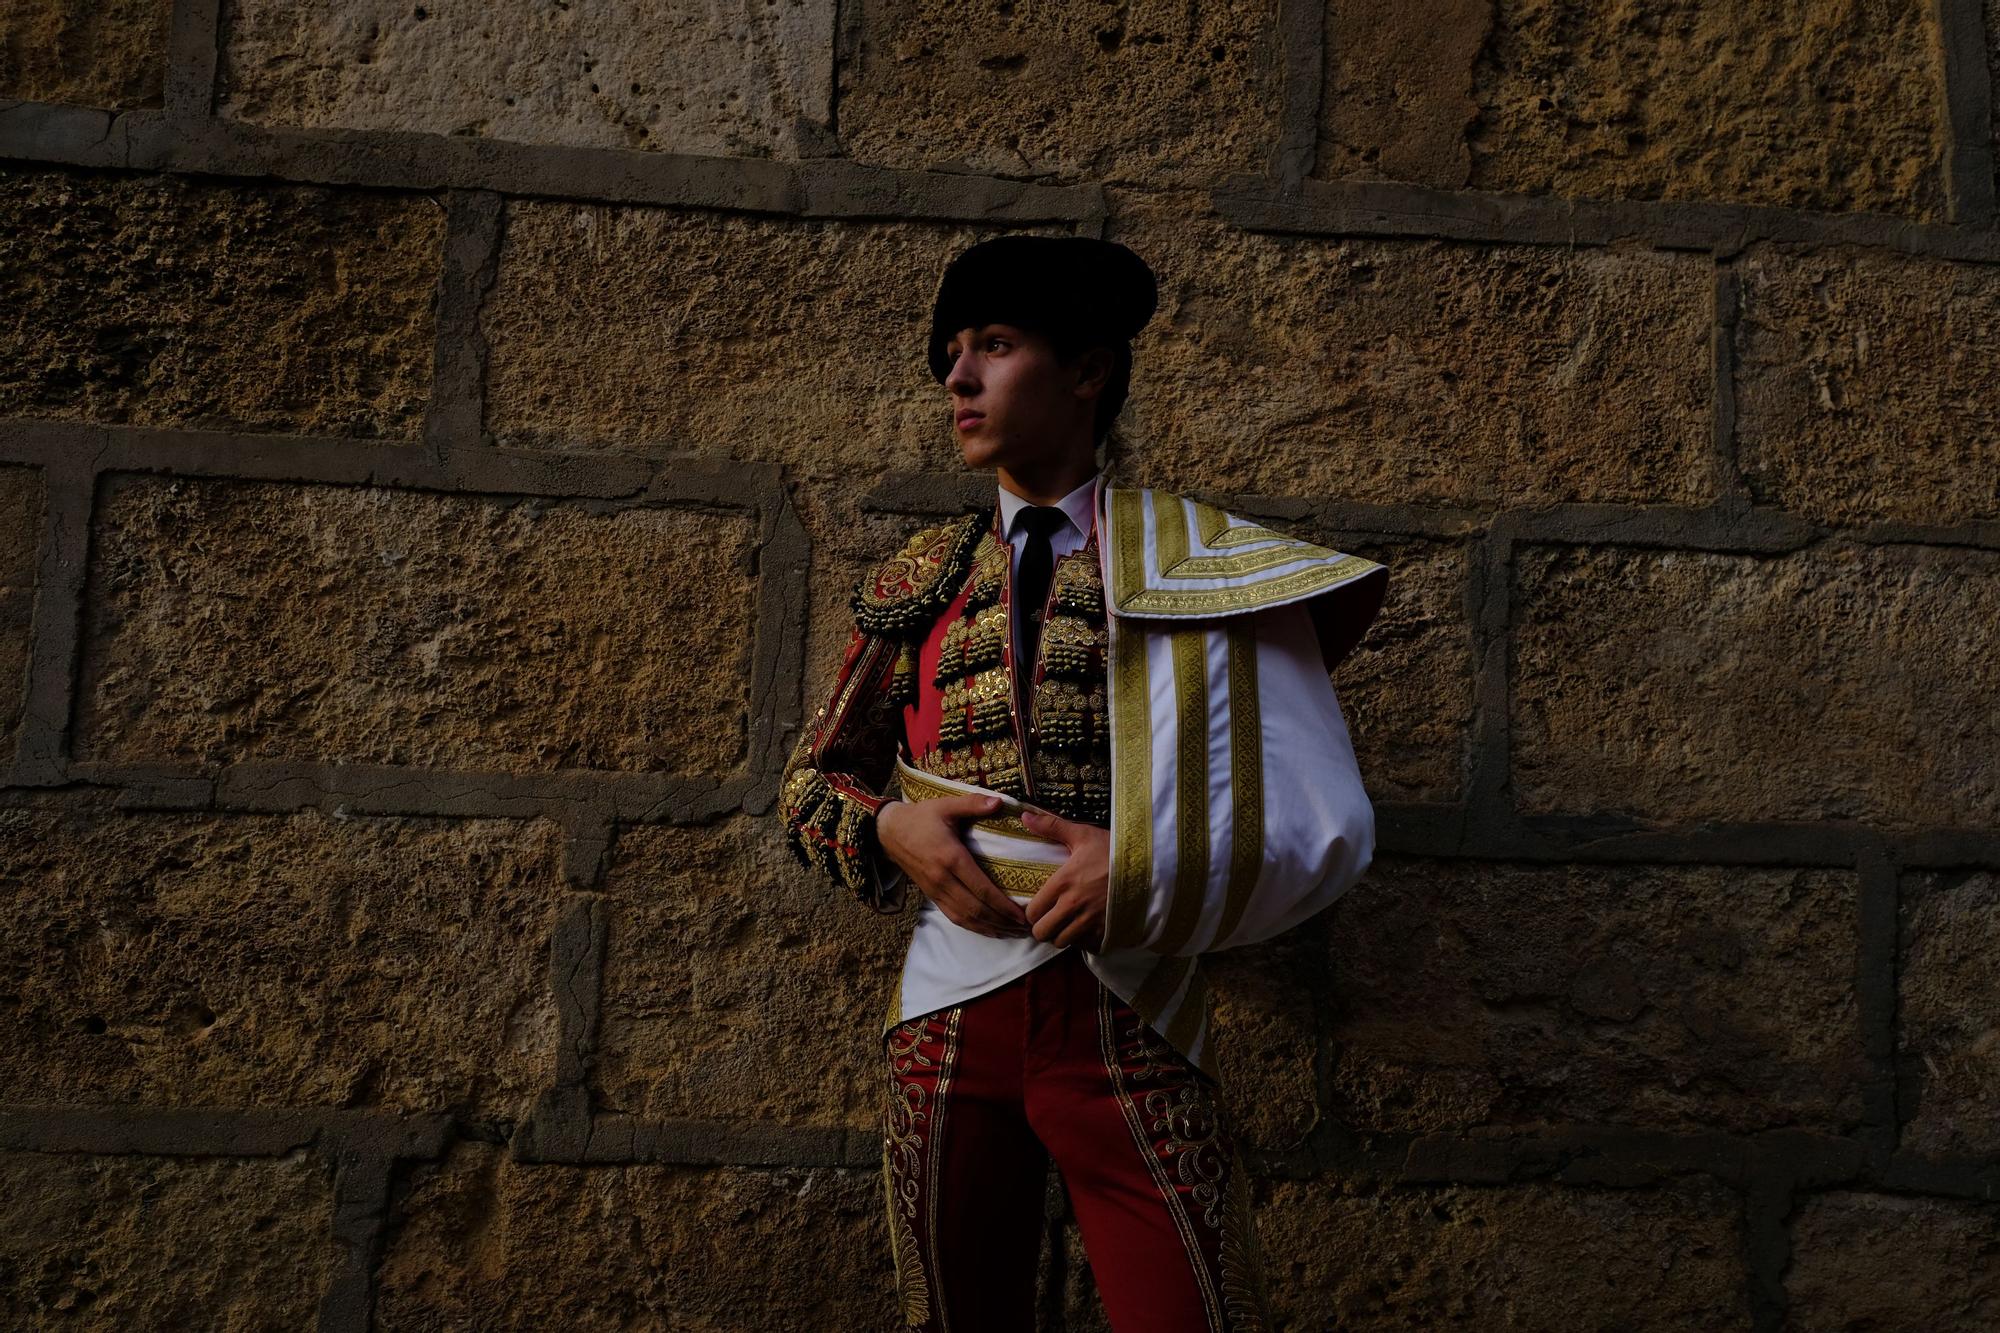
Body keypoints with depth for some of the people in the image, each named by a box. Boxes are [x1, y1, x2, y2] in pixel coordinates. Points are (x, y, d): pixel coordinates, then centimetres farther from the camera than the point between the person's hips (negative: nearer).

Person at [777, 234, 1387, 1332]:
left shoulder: (1200, 566, -2)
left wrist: (1147, 870, -20)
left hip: (1129, 1028, -3)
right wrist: (888, 826, -7)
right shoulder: (918, 583, 8)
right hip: (949, 1020, 3)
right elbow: (811, 781, 15)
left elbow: (1324, 823, -5)